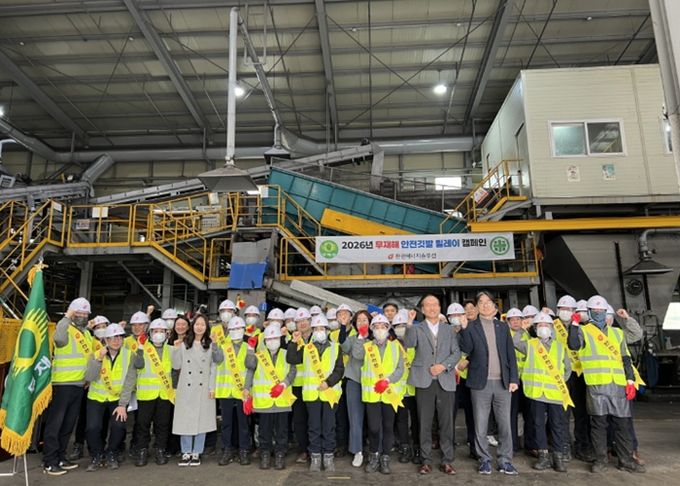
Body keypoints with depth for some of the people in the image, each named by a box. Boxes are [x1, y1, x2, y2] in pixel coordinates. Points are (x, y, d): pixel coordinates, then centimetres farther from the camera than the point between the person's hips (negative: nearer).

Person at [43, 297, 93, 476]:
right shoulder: (66, 330, -10)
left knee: (68, 424, 15)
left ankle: (60, 457, 24)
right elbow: (58, 338, -36)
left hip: (79, 385, 8)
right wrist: (67, 317, -28)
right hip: (62, 384, -8)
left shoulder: (87, 334, 15)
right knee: (55, 423, -3)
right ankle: (49, 462, 4)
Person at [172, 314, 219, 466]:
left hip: (203, 388, -1)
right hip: (186, 388, 1)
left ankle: (196, 453, 15)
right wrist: (176, 349, -8)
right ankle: (186, 453, 16)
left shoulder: (211, 345, 3)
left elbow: (213, 368, 2)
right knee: (185, 419, 3)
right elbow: (176, 366, 4)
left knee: (201, 420, 3)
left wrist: (212, 387, -4)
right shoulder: (184, 344, 6)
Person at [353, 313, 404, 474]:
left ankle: (385, 458, 22)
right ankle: (374, 456, 22)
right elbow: (356, 355, -12)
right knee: (373, 427, 0)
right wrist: (361, 336, -9)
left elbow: (400, 369, 1)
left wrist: (387, 380, -13)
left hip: (390, 393, 1)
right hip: (372, 393, 0)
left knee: (388, 427, 7)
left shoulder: (395, 346, 7)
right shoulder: (366, 346, 8)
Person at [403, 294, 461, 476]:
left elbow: (456, 353, 5)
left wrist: (443, 366, -10)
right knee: (425, 423, 4)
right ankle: (426, 460, 14)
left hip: (446, 381, 2)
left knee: (447, 422, 5)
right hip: (424, 381, -1)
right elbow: (409, 344, -12)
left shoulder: (449, 330, 13)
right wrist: (409, 323, -24)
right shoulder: (417, 328, 7)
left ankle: (447, 461, 15)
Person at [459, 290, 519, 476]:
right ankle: (484, 460, 19)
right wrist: (464, 328, -18)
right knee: (480, 425, 5)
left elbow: (511, 354, 8)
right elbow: (466, 349, -10)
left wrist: (513, 379, 1)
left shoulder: (503, 327, 11)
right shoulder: (471, 327, 4)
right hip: (481, 383, -2)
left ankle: (505, 460, 19)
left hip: (502, 382, 2)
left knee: (505, 424, 6)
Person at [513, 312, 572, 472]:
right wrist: (522, 329, 8)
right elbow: (514, 341, 5)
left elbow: (568, 368, 20)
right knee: (538, 424, 5)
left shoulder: (560, 347, 13)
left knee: (558, 425, 2)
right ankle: (544, 456, 15)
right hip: (536, 391, 0)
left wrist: (562, 382, 9)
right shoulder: (529, 344, 9)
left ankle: (559, 457, 13)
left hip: (556, 393, 1)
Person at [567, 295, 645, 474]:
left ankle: (626, 460, 19)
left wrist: (630, 380, 8)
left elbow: (625, 358, 18)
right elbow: (574, 345, -15)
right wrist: (574, 324, -12)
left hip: (618, 384, 4)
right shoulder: (583, 331, 6)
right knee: (599, 423, 2)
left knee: (622, 423, 8)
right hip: (595, 384, -4)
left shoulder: (617, 333, 19)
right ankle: (601, 459, 12)